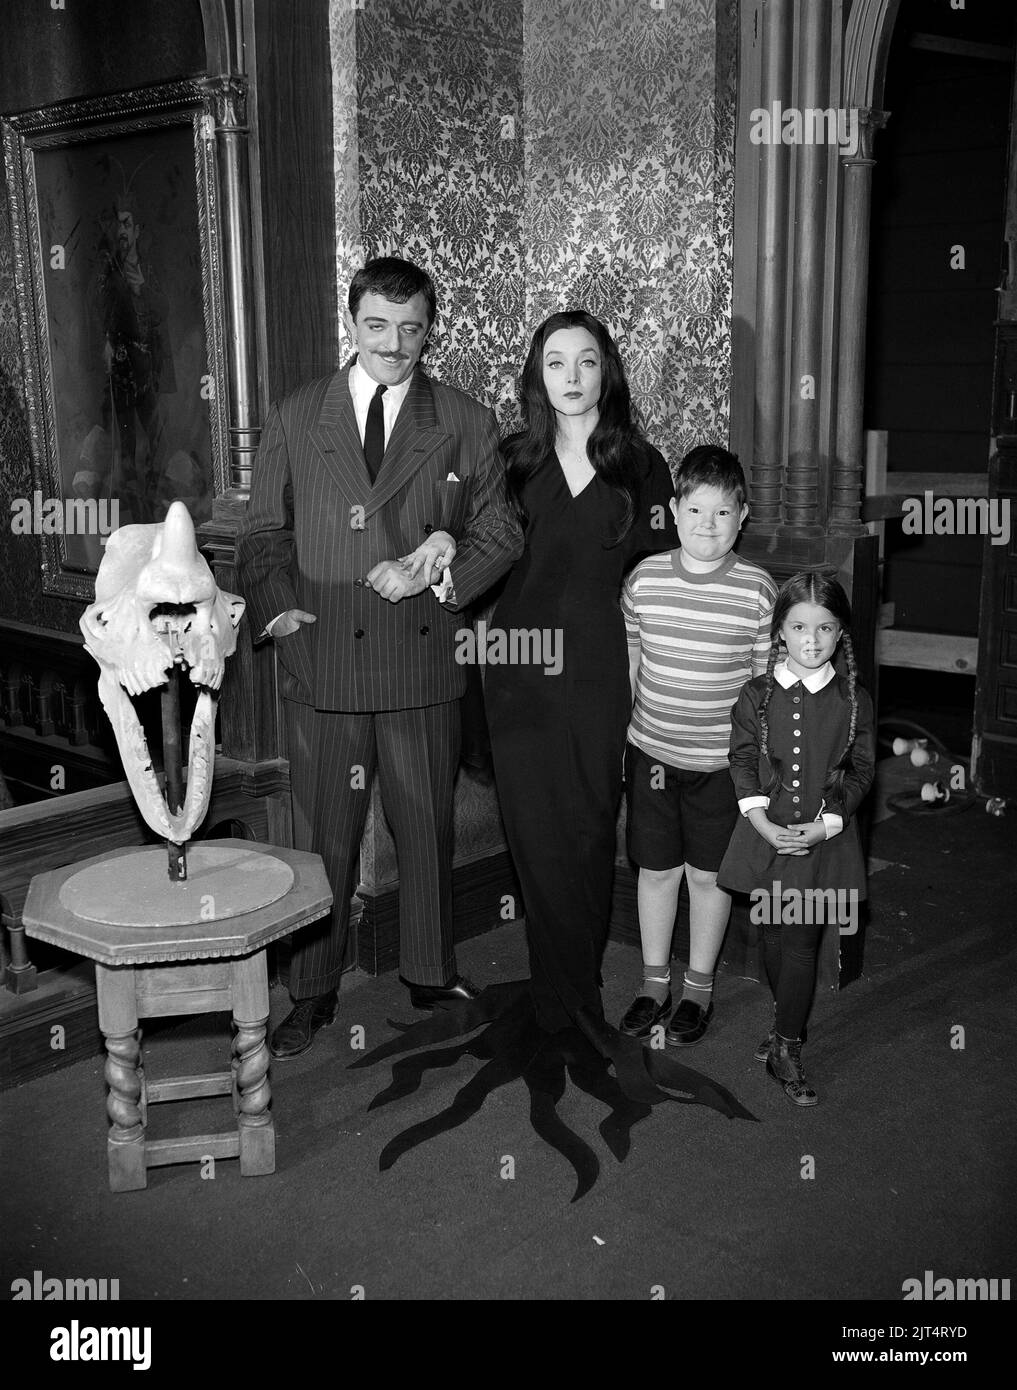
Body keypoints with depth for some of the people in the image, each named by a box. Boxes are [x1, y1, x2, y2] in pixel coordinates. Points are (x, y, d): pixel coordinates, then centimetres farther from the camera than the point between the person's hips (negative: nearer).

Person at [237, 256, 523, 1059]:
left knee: (428, 829, 13)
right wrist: (276, 604, -10)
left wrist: (440, 572, -12)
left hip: (422, 666, 0)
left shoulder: (466, 425, 4)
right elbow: (263, 534, 8)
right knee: (322, 837, 9)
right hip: (322, 667, 0)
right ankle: (313, 992, 25)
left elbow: (500, 534, 5)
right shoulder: (295, 421, 6)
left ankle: (431, 975, 33)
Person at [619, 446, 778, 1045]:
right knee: (656, 869, 13)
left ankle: (699, 988, 29)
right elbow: (629, 663, 7)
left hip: (722, 759, -2)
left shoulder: (759, 590, -10)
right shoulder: (645, 579, -4)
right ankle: (655, 981, 31)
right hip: (650, 751, 2)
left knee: (708, 874, 11)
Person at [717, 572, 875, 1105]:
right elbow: (742, 761, 1)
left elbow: (862, 770, 0)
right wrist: (761, 820, -13)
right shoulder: (755, 695, -1)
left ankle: (785, 1047, 12)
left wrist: (827, 822, -12)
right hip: (767, 834, 1)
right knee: (774, 936, 13)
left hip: (824, 838, -1)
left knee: (802, 942, 0)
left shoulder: (853, 700, -3)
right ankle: (787, 1022, 35)